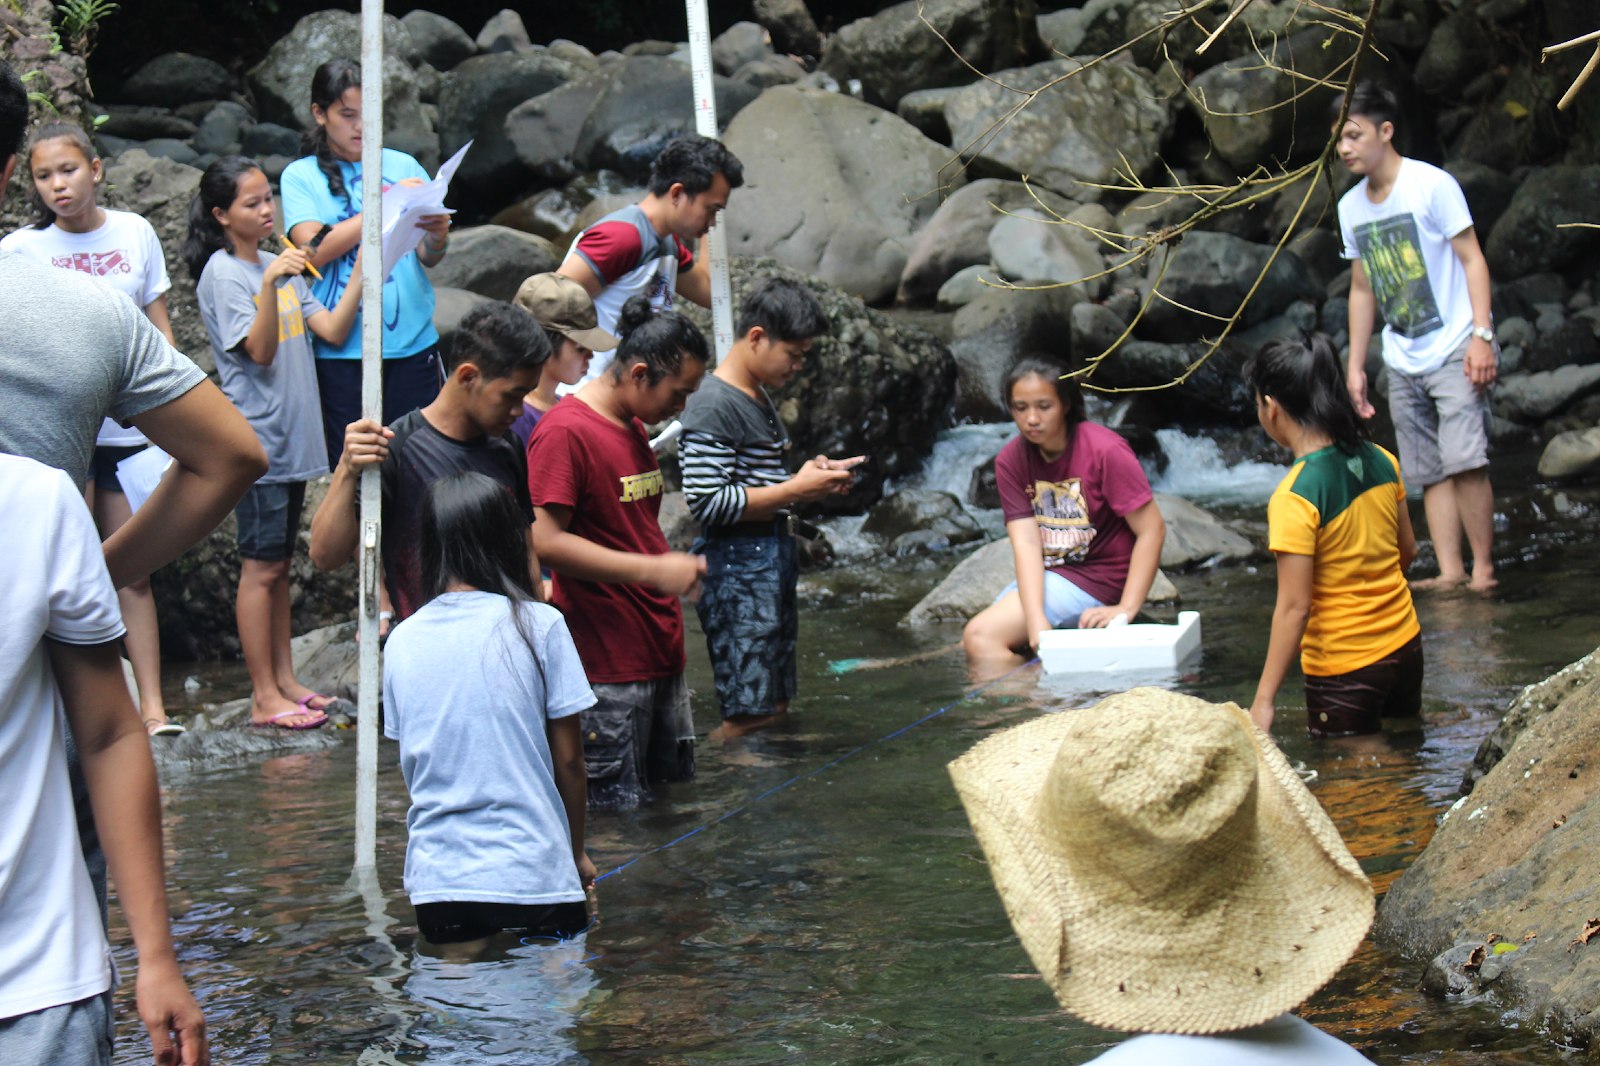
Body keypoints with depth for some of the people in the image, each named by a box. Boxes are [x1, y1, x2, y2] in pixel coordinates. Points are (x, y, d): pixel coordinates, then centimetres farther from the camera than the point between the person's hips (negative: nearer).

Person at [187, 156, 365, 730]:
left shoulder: (281, 265, 13)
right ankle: (264, 697, 1)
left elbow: (332, 330, 5)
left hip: (293, 438, 8)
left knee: (279, 564, 13)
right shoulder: (223, 275, -10)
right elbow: (259, 352, -19)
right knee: (261, 567, -4)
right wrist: (269, 285, -31)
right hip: (256, 439, -8)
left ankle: (285, 682, 18)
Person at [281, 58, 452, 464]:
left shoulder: (403, 166, 12)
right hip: (343, 348, -2)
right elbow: (314, 251, -10)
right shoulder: (301, 176, 5)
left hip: (413, 338, 2)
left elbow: (428, 259, 8)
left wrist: (437, 237, -16)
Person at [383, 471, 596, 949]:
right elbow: (568, 757, 2)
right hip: (533, 876, -4)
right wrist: (577, 854, 16)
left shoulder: (402, 640, 7)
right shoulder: (537, 624, -3)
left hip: (435, 883, 4)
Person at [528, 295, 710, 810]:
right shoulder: (564, 431, -15)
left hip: (659, 649, 10)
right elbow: (545, 542, -21)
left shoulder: (633, 425, 16)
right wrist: (653, 570, -21)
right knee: (615, 808, -6)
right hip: (607, 663, -10)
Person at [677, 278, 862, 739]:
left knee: (775, 707, 12)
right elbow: (707, 502, -21)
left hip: (775, 559, 10)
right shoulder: (712, 407, -15)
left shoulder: (760, 398, 17)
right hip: (737, 567, -10)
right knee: (749, 717, -10)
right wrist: (795, 489, -18)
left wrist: (812, 476, 9)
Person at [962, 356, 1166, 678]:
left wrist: (1126, 609, -22)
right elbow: (1026, 542, -12)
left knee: (980, 636, -21)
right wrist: (1036, 622, -27)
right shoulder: (1010, 461, -1)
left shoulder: (1105, 451, -16)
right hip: (1044, 576, 7)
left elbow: (1152, 530, -15)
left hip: (1096, 578, -6)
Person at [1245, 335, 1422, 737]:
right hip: (1405, 645, 7)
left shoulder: (1294, 497, -23)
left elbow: (1294, 607, -23)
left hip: (1344, 668, -7)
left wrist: (1263, 700, -19)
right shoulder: (1380, 461, -2)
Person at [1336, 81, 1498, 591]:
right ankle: (1450, 572, 3)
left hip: (1454, 350, -6)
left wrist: (1481, 336, -16)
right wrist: (1356, 366, 15)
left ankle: (1484, 568, -8)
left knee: (1463, 461, -16)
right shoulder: (1351, 206, 10)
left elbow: (1472, 260, -7)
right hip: (1402, 362, 6)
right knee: (1430, 472, 2)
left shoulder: (1432, 185, -8)